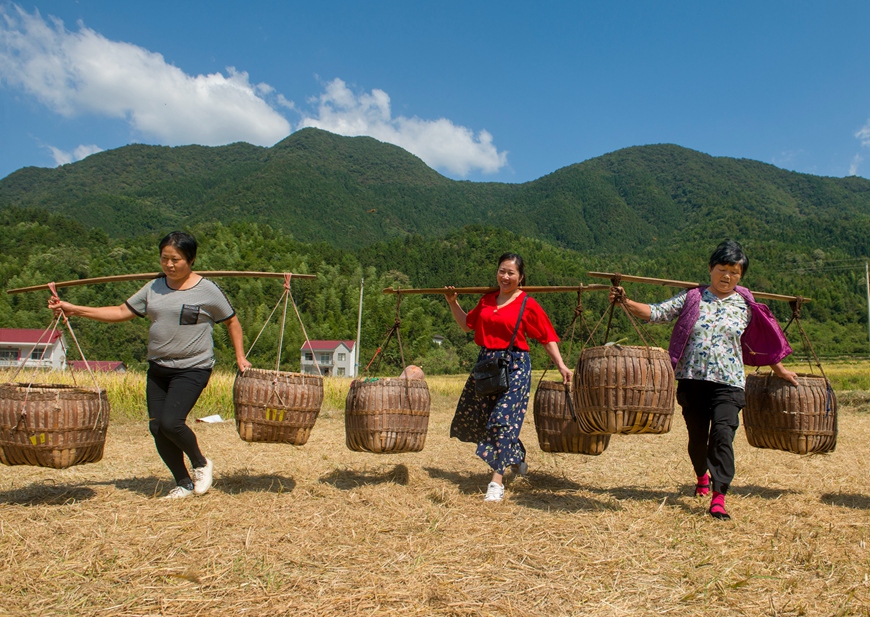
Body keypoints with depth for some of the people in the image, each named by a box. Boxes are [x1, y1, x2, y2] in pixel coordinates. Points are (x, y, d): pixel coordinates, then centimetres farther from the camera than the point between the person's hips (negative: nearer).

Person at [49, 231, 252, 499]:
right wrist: (73, 309, 3)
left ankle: (201, 464, 8)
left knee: (170, 422, -20)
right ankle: (184, 483, 18)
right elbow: (122, 312, 10)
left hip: (192, 369, -6)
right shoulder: (153, 289, 8)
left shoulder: (207, 291, -5)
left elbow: (232, 321, 5)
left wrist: (240, 357, 2)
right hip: (157, 369, 6)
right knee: (157, 427, 2)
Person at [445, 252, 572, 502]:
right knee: (474, 416, 13)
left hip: (514, 366, -6)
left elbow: (547, 337, -4)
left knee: (503, 420, -12)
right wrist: (452, 302, 15)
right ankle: (516, 455, 36)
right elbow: (467, 324, 21)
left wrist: (561, 365, -11)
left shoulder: (528, 305, -6)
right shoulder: (487, 300, 9)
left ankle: (497, 481, -4)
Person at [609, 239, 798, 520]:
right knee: (697, 436, 12)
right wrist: (626, 302, -17)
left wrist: (780, 369, 26)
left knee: (722, 434, -17)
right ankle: (702, 477, 41)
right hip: (692, 378, 1)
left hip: (728, 382, -1)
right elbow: (657, 313, -3)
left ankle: (718, 498, -15)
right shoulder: (692, 297, 5)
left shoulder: (745, 306, 8)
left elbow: (760, 343, 20)